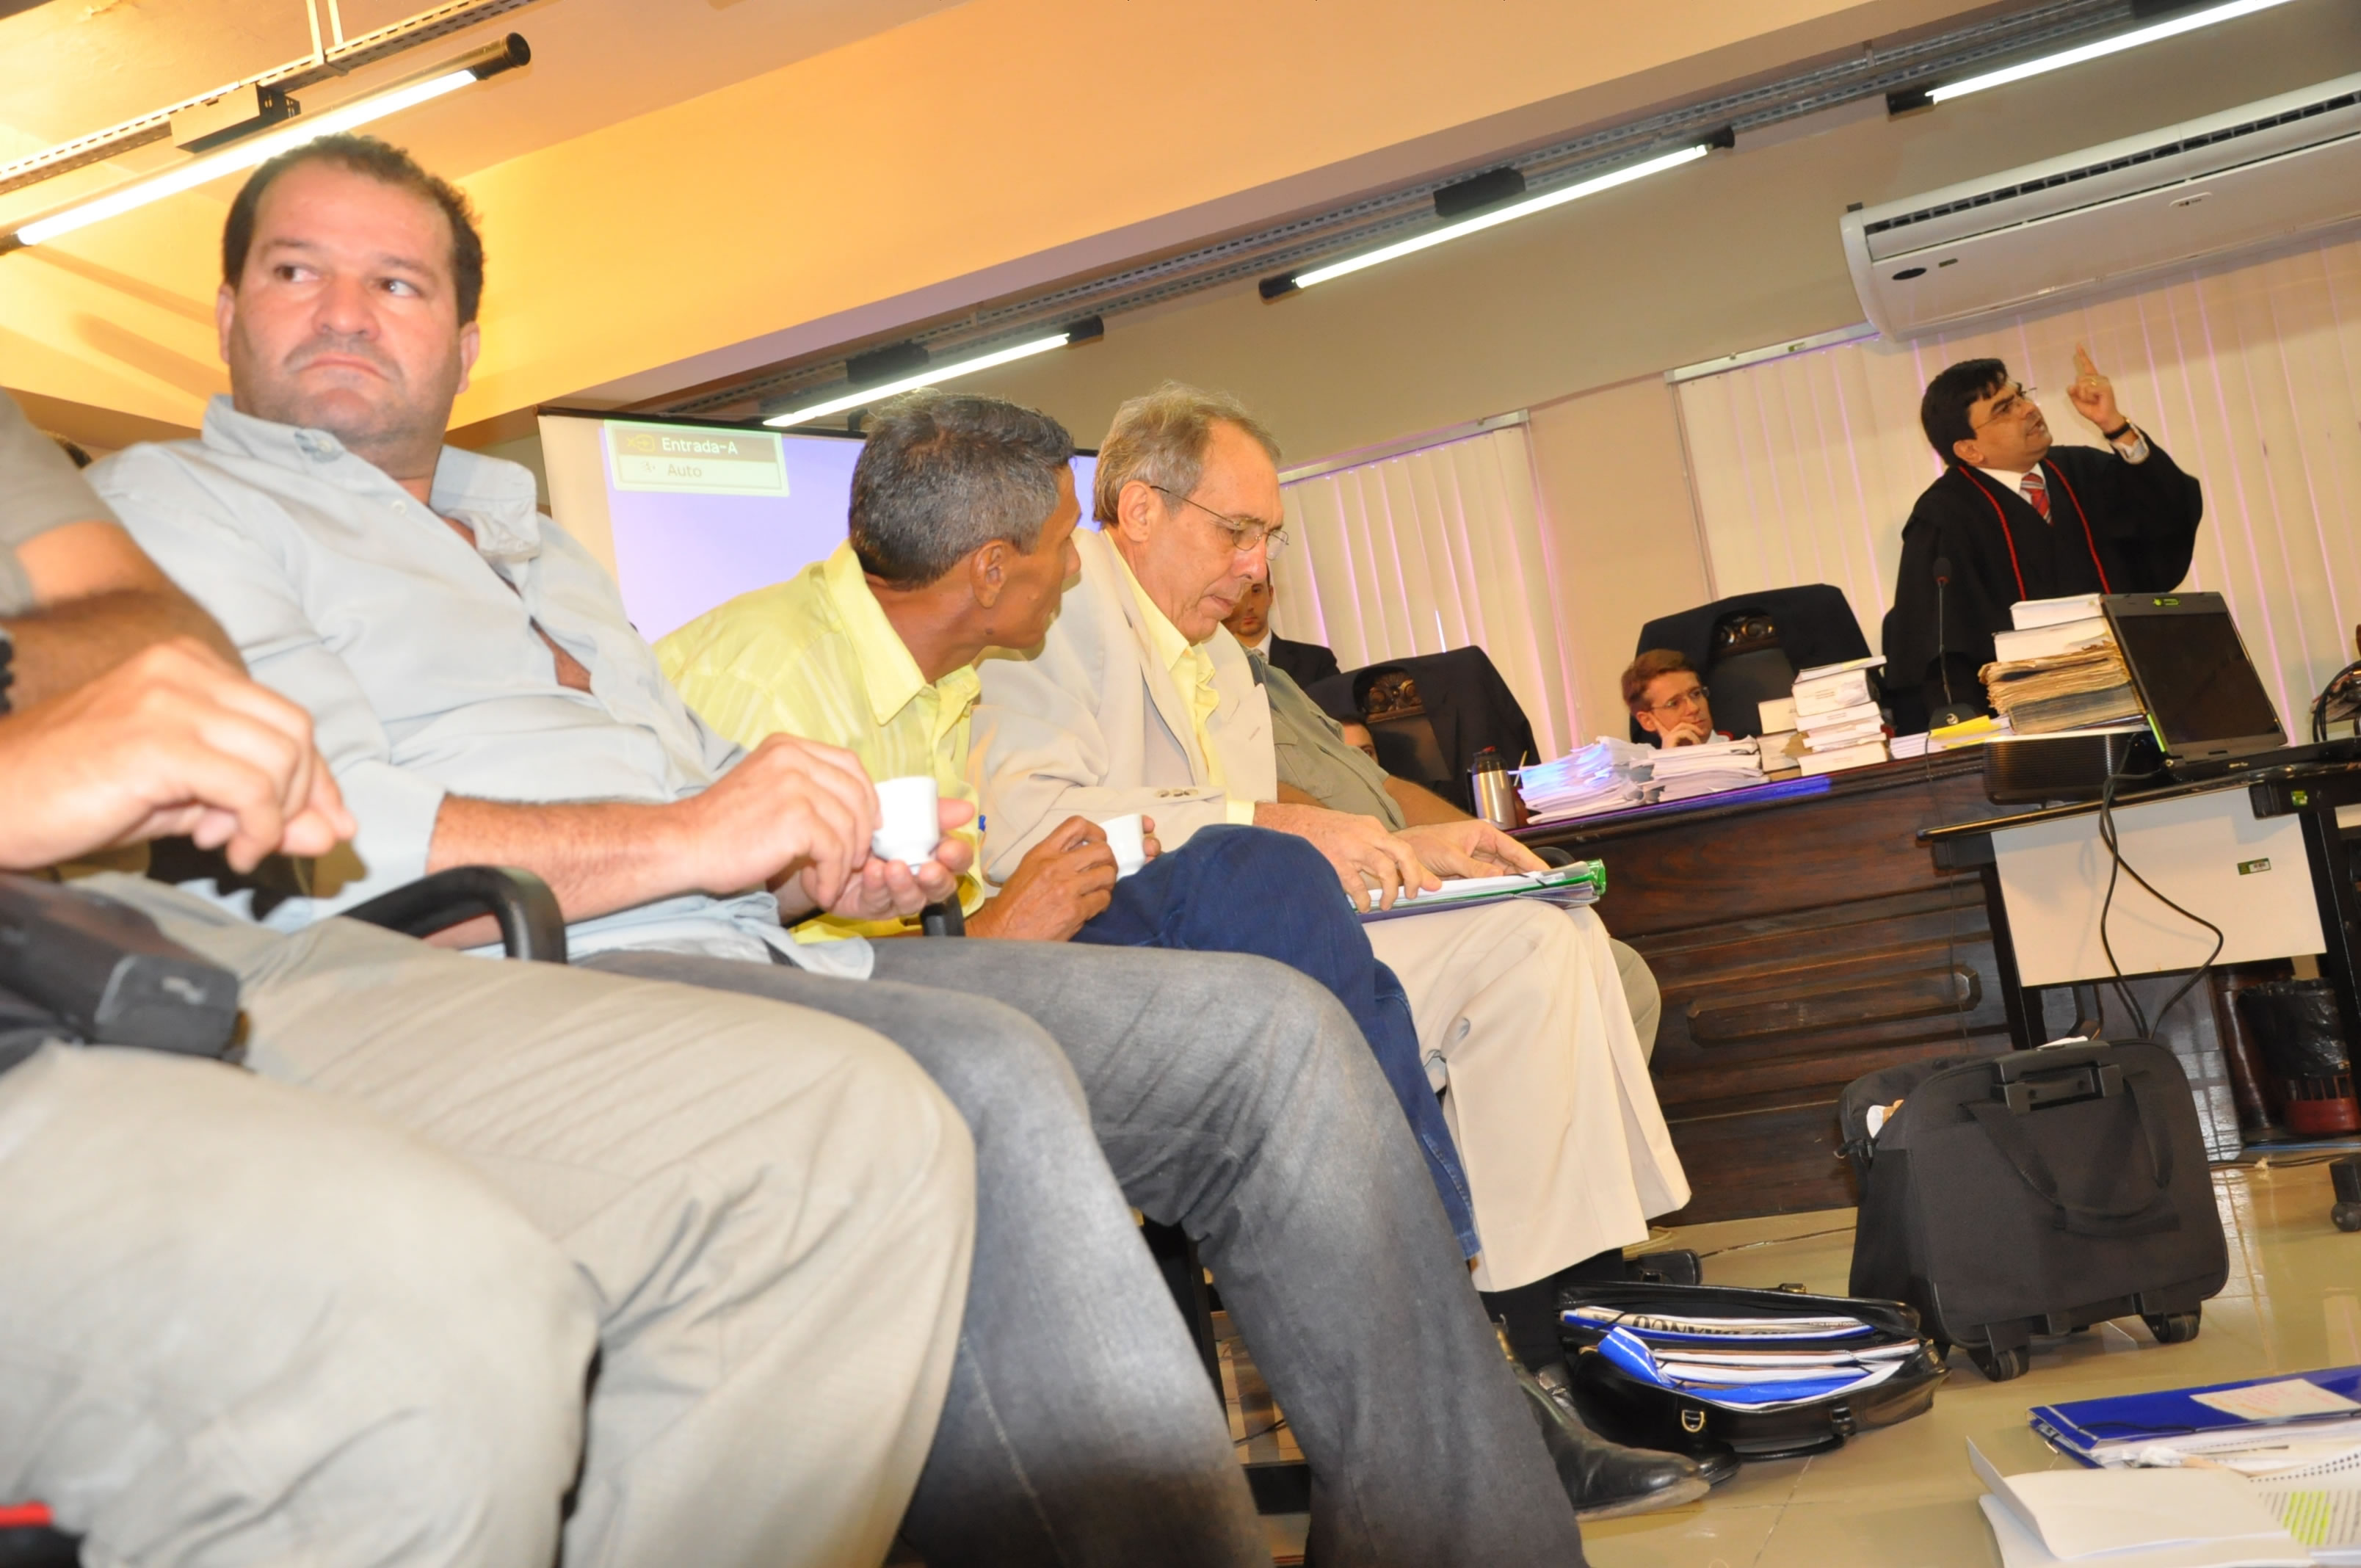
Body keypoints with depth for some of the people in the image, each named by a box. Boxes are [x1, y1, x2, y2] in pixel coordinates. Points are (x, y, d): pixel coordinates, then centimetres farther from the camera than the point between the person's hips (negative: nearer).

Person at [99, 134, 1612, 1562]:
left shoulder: (535, 539, 33)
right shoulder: (168, 504, 8)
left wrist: (832, 860, 5)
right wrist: (682, 838, -13)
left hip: (750, 962, 8)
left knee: (1271, 1027, -5)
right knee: (983, 1080, -37)